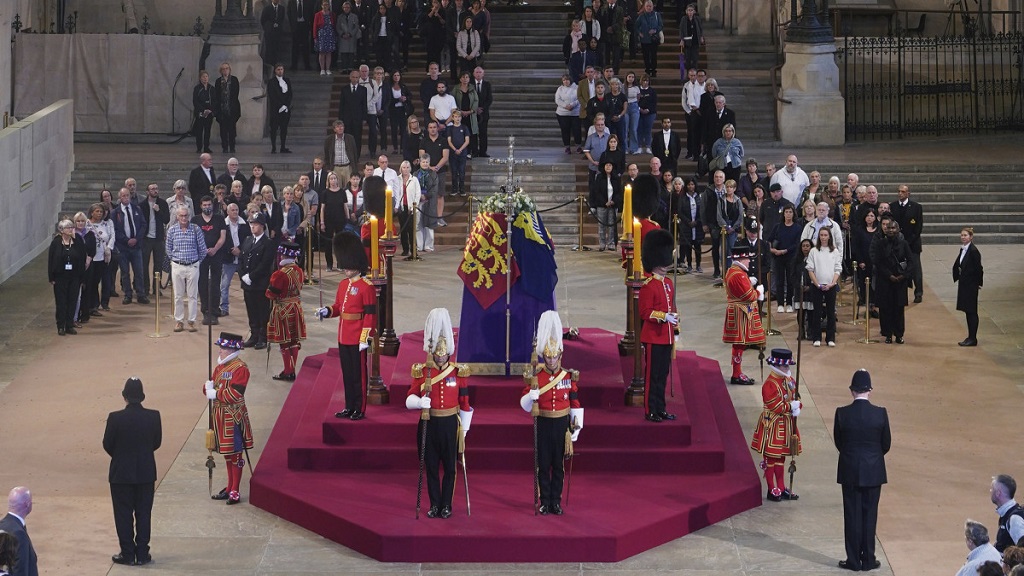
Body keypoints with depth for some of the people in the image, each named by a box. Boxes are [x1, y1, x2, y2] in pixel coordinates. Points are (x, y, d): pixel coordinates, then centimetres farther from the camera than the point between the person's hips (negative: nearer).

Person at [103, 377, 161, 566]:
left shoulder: (115, 418, -16)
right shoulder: (153, 417, -9)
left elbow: (107, 445, -5)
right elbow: (156, 443, 2)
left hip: (121, 474, -2)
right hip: (146, 473, 2)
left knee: (124, 515, 8)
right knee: (143, 514, 11)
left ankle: (128, 554, 11)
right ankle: (142, 554, 14)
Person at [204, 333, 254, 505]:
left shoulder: (240, 368, -15)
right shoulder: (220, 366, 12)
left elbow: (234, 394, -22)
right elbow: (212, 382, 16)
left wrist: (215, 394, -17)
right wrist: (208, 386, -7)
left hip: (233, 417, -9)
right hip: (220, 415, 9)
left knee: (235, 454, -3)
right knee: (226, 453, 16)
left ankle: (235, 492, 1)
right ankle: (230, 488, 26)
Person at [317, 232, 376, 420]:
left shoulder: (366, 286, -13)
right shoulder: (343, 284, 11)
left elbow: (370, 314, -15)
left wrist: (365, 338, -18)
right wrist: (327, 311, -3)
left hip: (357, 339, -8)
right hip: (343, 337, 8)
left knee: (358, 374, 0)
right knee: (347, 373, 13)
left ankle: (360, 410, 7)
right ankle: (349, 407, 22)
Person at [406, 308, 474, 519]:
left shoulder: (459, 372, 0)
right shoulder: (421, 372, 0)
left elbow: (465, 404, 3)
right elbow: (409, 399, -2)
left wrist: (464, 429, 2)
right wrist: (420, 402, -24)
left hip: (450, 424, 0)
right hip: (428, 424, 0)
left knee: (449, 467, 4)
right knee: (431, 467, 6)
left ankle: (446, 505, 14)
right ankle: (434, 504, 16)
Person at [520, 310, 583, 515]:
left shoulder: (569, 377, 0)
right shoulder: (535, 377, -3)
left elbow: (575, 404, 5)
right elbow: (525, 405, -5)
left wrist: (576, 427, 1)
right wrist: (532, 389, -23)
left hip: (561, 424, 1)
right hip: (542, 425, -1)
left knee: (559, 465, 6)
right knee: (543, 464, 3)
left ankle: (556, 502, 14)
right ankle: (545, 502, 11)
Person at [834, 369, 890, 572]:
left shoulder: (842, 413, -12)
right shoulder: (880, 413, -11)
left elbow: (838, 442, 0)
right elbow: (886, 443, 0)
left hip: (849, 471, 0)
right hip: (873, 472, 0)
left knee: (852, 515, 8)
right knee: (870, 515, 9)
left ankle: (853, 560, 11)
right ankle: (868, 559, 13)